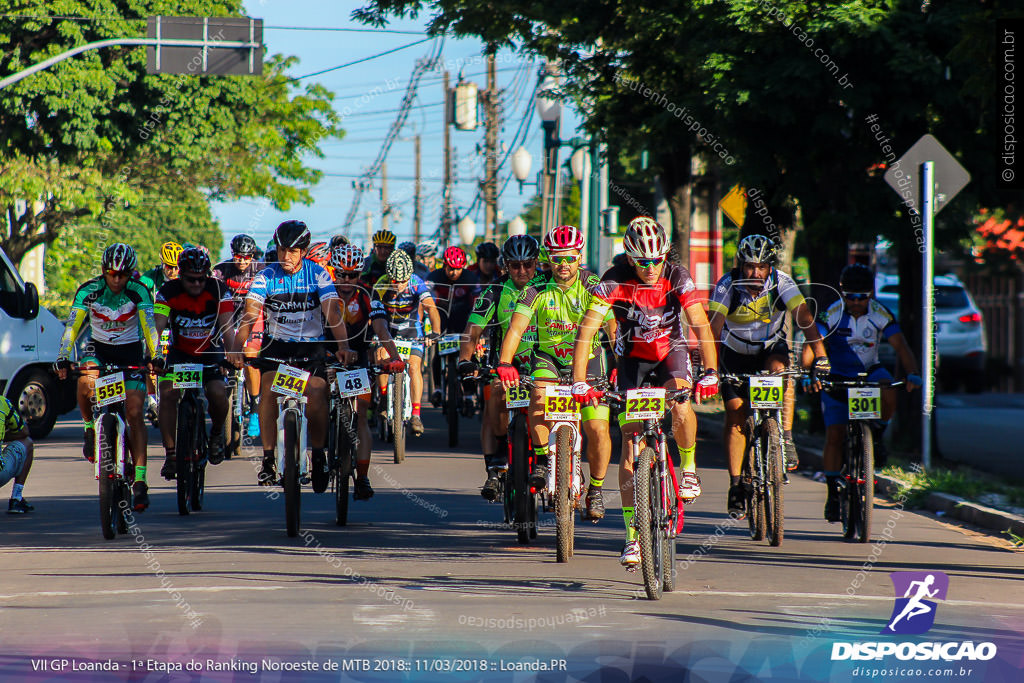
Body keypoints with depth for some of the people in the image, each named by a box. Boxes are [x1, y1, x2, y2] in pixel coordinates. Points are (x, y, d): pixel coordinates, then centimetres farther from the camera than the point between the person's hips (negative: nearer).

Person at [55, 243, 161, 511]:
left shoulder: (139, 292, -18)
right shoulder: (89, 291, -17)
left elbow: (149, 326, -26)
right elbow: (72, 325, -24)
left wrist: (156, 357, -42)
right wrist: (62, 359, -37)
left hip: (130, 351, -1)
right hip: (99, 348, 1)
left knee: (134, 413, -12)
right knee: (86, 381, -33)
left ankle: (140, 480, -11)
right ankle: (90, 429, -3)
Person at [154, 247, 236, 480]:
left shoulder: (218, 290, -18)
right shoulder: (169, 292, -18)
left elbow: (227, 327, -25)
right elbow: (158, 327, -27)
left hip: (210, 353, -1)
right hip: (179, 354, 1)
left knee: (218, 394, -23)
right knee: (168, 394, -21)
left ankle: (217, 433, 10)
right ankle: (170, 454, -12)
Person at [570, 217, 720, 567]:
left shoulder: (677, 278, -23)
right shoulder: (615, 281, -25)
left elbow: (701, 325, -29)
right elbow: (586, 330, -31)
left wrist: (710, 372, -43)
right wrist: (579, 382, -40)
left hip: (671, 351, 0)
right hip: (632, 357, 0)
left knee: (680, 407, -32)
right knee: (630, 443, -7)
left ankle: (689, 467, -2)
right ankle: (632, 534, -3)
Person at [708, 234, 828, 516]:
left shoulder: (782, 283, -24)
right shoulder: (728, 286, -25)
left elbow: (804, 318, -32)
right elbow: (714, 326, -34)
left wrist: (820, 356, -44)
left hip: (771, 348, 0)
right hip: (736, 354, 0)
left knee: (780, 369, -33)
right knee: (735, 413, -9)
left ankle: (786, 439, -25)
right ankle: (735, 484, -1)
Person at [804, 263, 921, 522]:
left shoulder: (881, 315, -16)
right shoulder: (832, 314, -20)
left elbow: (900, 345, -22)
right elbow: (812, 345, -30)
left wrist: (912, 374, -40)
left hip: (869, 372, 1)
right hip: (836, 378, -1)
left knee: (888, 395, -33)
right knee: (834, 435, -9)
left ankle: (876, 433, -3)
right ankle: (832, 493, 0)